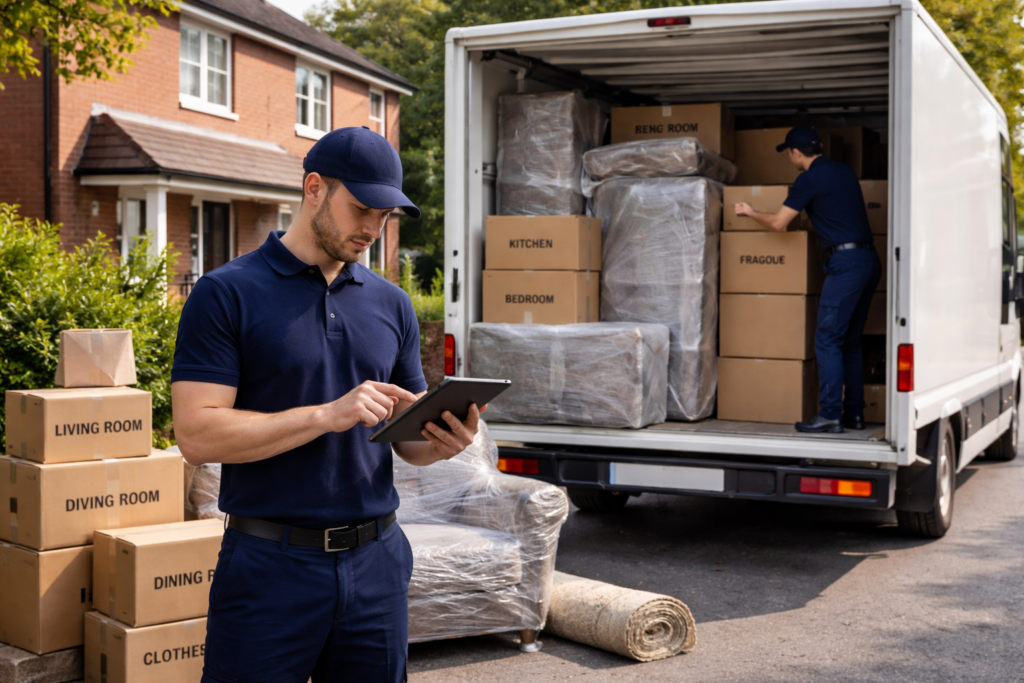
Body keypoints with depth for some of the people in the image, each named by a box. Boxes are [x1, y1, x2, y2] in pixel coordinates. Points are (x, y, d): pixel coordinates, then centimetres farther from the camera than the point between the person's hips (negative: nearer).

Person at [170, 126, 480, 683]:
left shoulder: (391, 304, 10)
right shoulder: (227, 294, -6)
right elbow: (197, 435, -15)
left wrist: (442, 441, -9)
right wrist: (327, 415, -21)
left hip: (376, 562, 5)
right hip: (270, 567, -4)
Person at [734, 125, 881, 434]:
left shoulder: (809, 179, -7)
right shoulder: (844, 171, 17)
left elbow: (778, 222, -3)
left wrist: (750, 212, 15)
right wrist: (806, 208, 47)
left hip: (845, 262, -8)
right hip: (869, 259, 8)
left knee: (828, 340, -6)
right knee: (851, 341, 13)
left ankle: (830, 415, -8)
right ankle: (854, 413, 14)